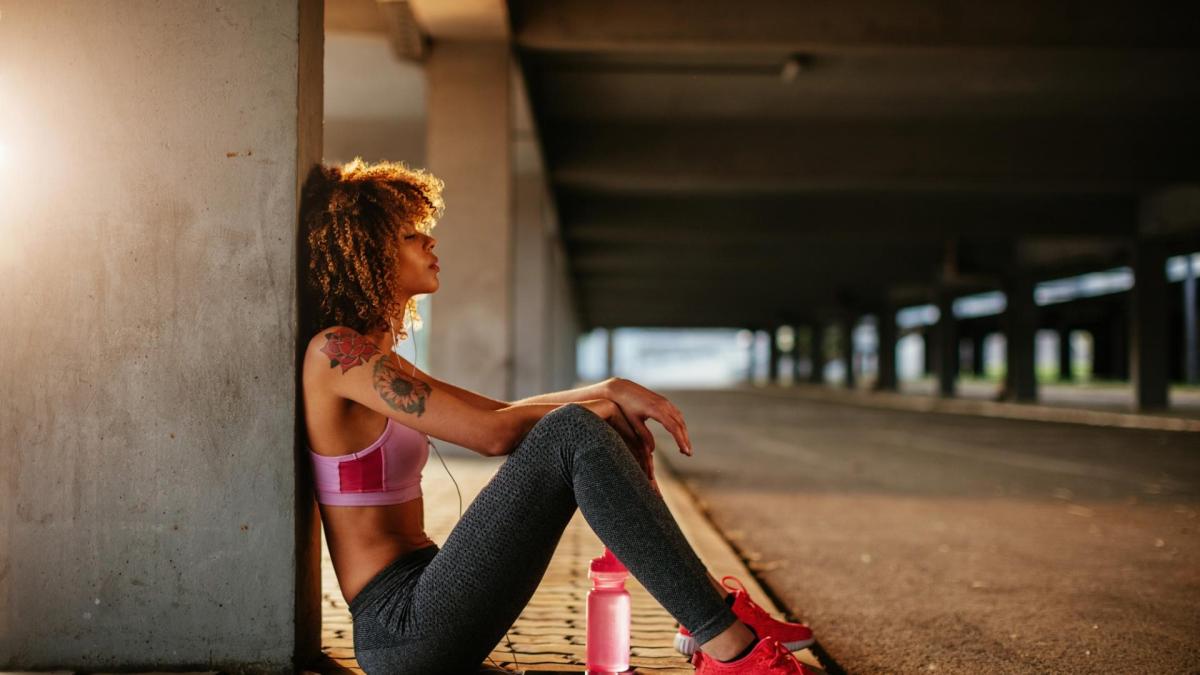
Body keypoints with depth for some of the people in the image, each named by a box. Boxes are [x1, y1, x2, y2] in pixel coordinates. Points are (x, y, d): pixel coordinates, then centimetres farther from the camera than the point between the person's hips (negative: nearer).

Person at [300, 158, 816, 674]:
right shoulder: (336, 351, -12)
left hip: (424, 606, 10)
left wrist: (612, 392, 2)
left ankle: (706, 611, 4)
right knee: (573, 432, -22)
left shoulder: (369, 356, 18)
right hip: (402, 628, -10)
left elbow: (502, 414, 16)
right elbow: (493, 433, -17)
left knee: (594, 424, 9)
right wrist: (600, 408, -2)